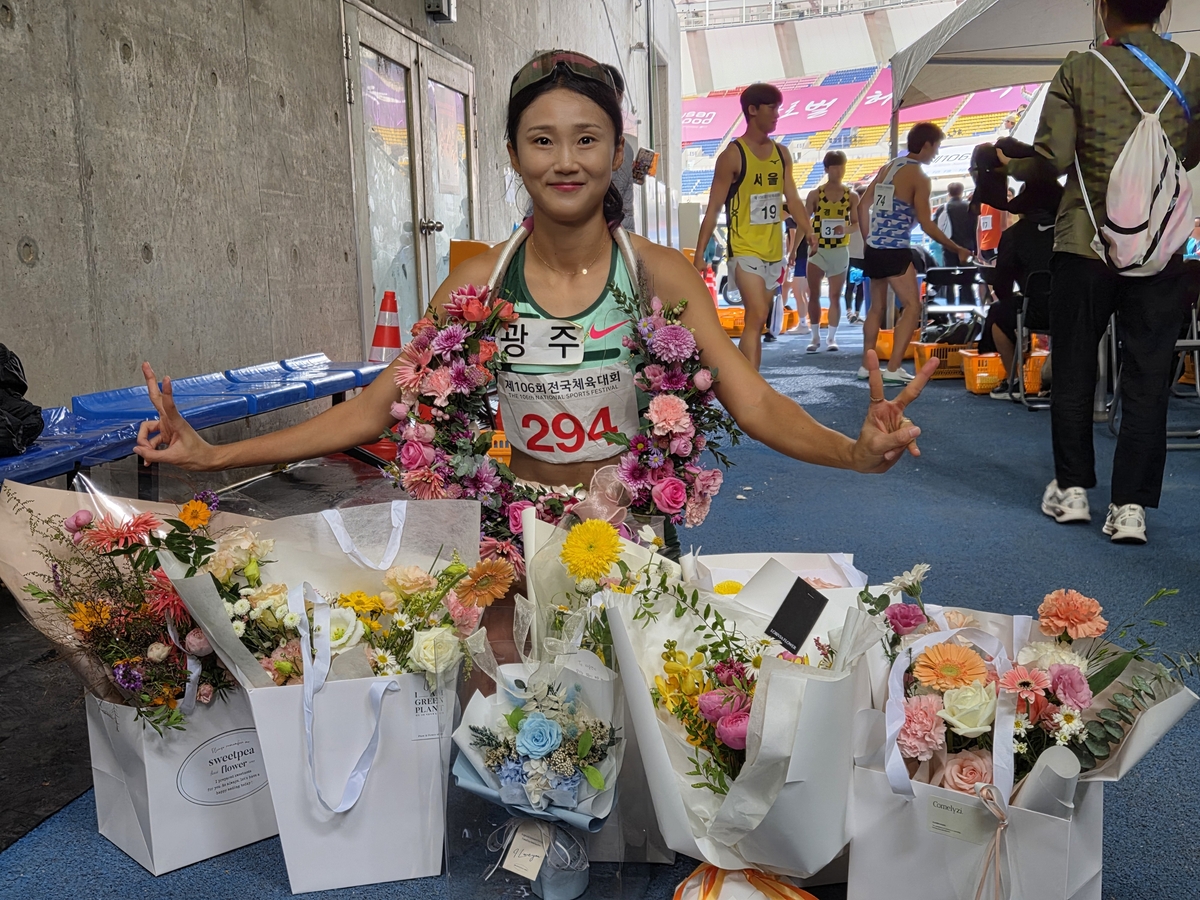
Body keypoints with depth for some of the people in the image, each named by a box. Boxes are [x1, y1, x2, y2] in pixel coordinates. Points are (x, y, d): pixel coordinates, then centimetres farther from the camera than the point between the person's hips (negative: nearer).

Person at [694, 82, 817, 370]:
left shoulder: (781, 155, 11)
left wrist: (808, 231, -2)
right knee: (757, 316, -18)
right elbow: (713, 208, -8)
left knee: (757, 322, 11)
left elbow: (792, 199, 13)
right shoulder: (733, 155, -7)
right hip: (745, 249, -7)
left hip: (774, 250, 7)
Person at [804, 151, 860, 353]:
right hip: (818, 250, 0)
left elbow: (856, 223, 6)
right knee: (813, 294, -2)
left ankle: (832, 337, 13)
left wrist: (846, 229, -16)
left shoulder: (851, 196, 2)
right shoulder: (815, 194, 0)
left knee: (835, 296, 4)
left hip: (840, 251, 0)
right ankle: (815, 336, 10)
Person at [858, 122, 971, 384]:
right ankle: (893, 369, -11)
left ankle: (867, 365, 21)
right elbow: (927, 225, -12)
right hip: (895, 252, -8)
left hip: (873, 249, 8)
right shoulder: (918, 176, -9)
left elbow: (863, 205, 17)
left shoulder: (888, 167, 13)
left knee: (877, 306, 17)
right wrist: (957, 249, -4)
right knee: (912, 307, -4)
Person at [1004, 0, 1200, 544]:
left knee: (1074, 370, 11)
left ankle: (1072, 489, 17)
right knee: (1147, 377, 4)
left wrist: (1012, 166, 11)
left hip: (1086, 242, -1)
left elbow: (1052, 158, -9)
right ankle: (1130, 505, 4)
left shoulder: (1079, 71, -4)